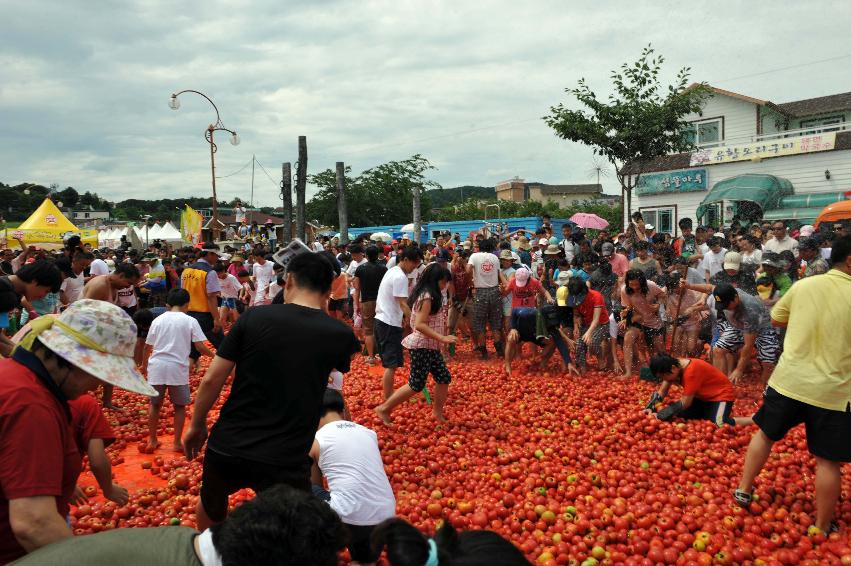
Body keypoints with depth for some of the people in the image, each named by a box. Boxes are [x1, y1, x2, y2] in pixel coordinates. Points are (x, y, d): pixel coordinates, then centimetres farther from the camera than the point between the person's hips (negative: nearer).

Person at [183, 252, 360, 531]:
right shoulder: (340, 335, -4)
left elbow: (212, 379, -2)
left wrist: (197, 426, 12)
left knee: (211, 503, 35)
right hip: (285, 462, -2)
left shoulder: (254, 317, -5)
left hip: (227, 447, 2)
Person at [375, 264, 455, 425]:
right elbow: (419, 325, -26)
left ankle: (437, 411, 25)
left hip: (430, 346, 10)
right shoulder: (427, 297, -18)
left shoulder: (431, 295, 12)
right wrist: (442, 338, -27)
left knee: (444, 378, 11)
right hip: (422, 346, -10)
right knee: (416, 385, -5)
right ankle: (384, 409, 4)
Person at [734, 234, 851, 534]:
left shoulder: (803, 285, -1)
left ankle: (744, 490, 29)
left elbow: (776, 319, 13)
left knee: (766, 434, 22)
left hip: (788, 381, 3)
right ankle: (822, 527, 20)